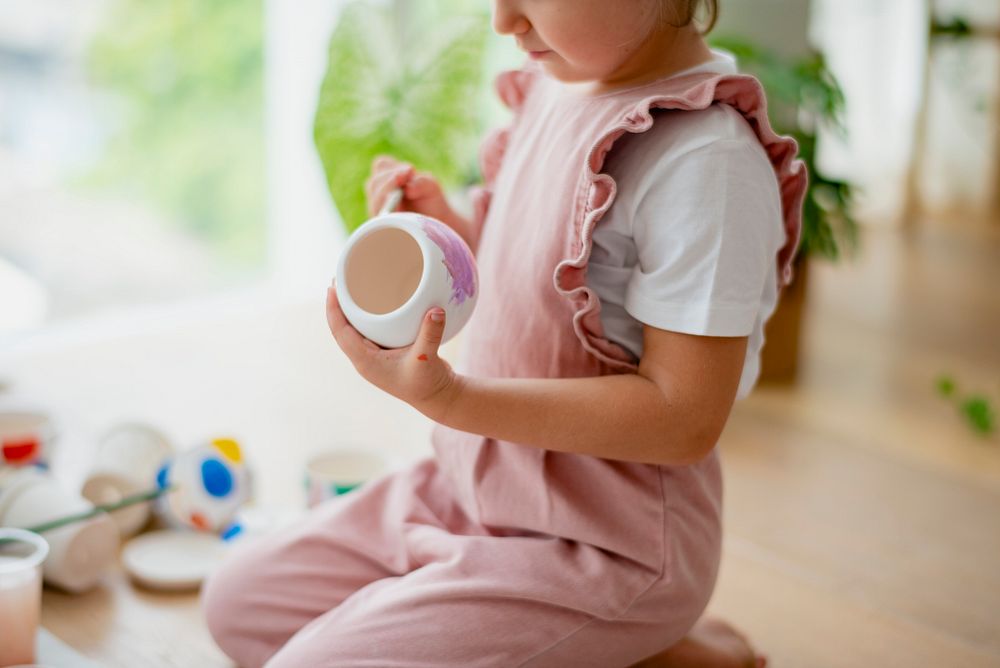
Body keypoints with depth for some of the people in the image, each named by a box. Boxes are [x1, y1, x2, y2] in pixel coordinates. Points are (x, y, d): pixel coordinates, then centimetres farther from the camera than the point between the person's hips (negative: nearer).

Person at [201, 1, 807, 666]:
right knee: (240, 599, 14)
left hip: (599, 542, -10)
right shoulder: (554, 89, 2)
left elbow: (685, 418, -26)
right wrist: (450, 229, 0)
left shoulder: (706, 158, -25)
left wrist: (451, 398, -31)